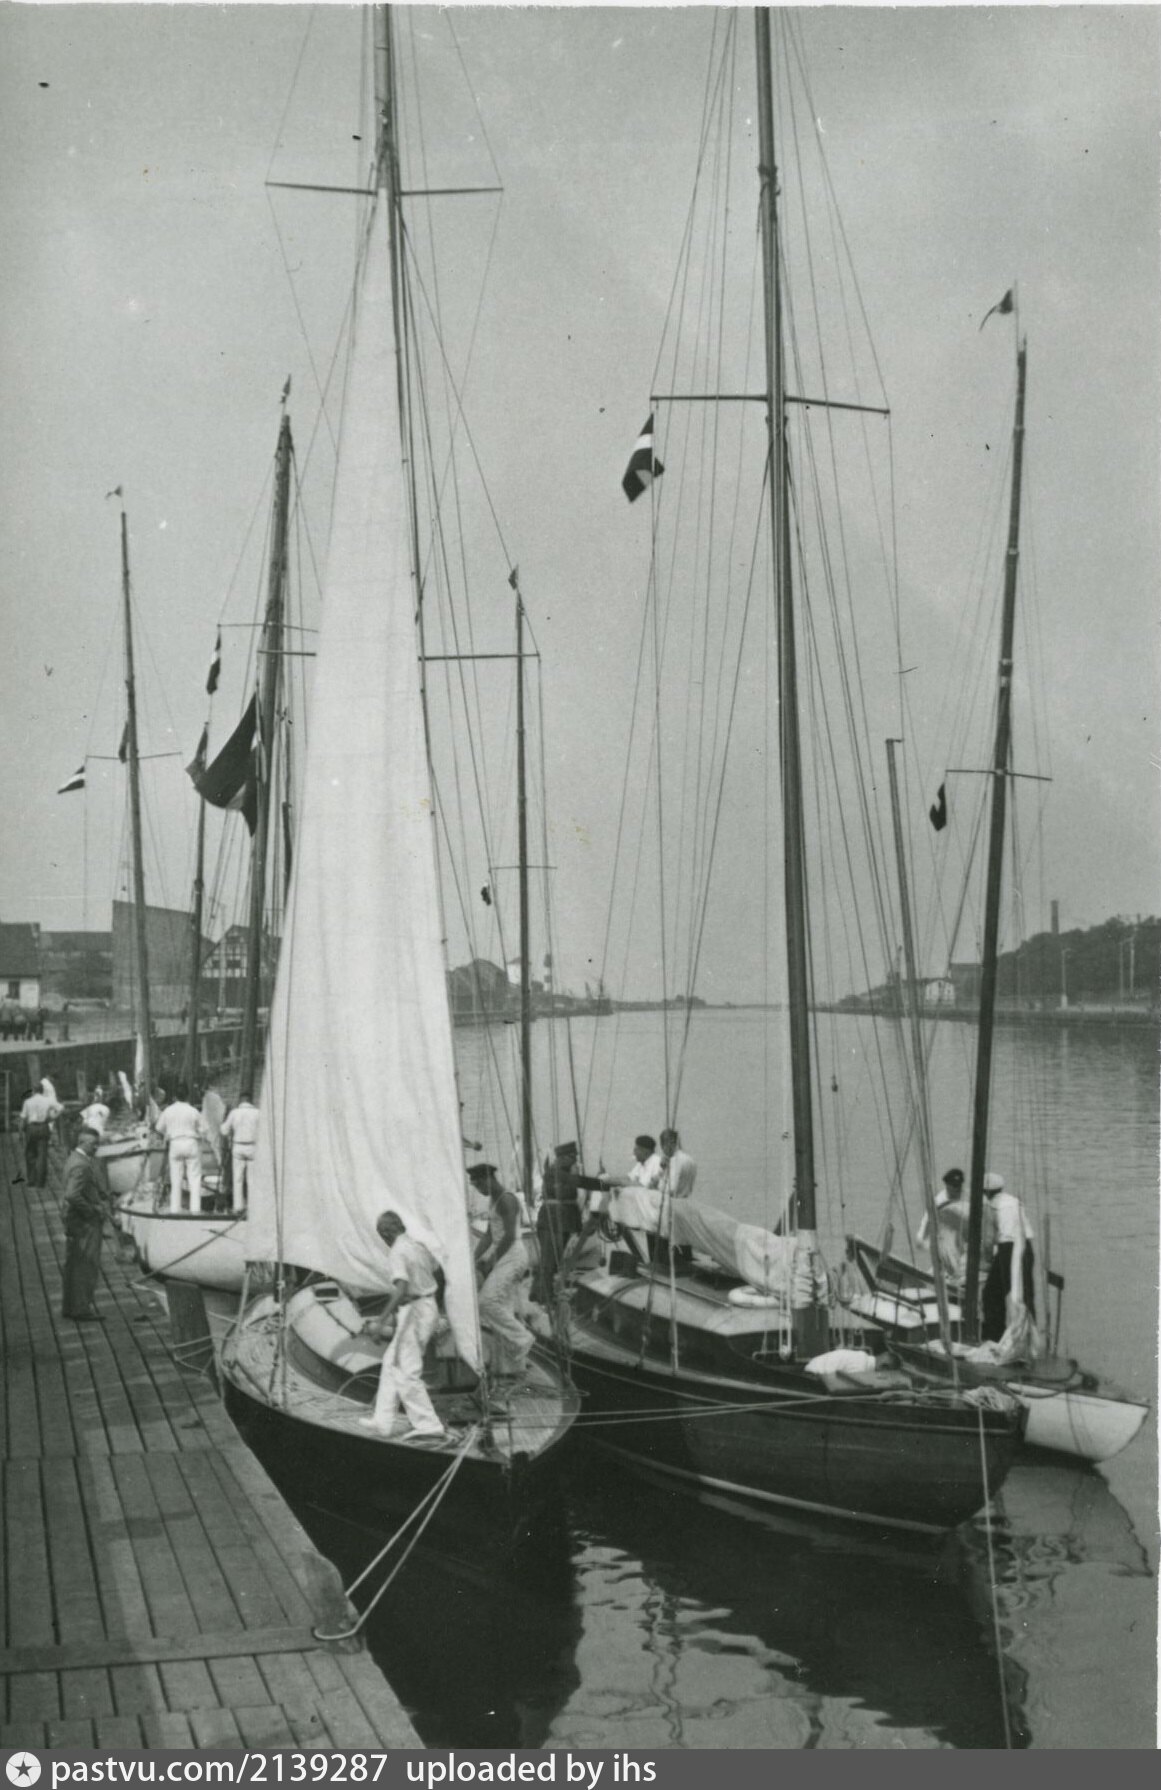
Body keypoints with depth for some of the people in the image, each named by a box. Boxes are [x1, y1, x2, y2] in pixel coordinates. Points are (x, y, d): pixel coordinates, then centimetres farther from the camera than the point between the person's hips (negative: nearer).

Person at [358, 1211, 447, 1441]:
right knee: (391, 1362, 17)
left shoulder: (397, 1253, -17)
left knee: (406, 1372, -3)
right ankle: (382, 1420, 21)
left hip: (413, 1310, -9)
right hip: (429, 1306, 9)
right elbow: (436, 1272, 21)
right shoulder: (419, 1245, 8)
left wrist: (381, 1320, -33)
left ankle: (427, 1425, -2)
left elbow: (401, 1289, -29)